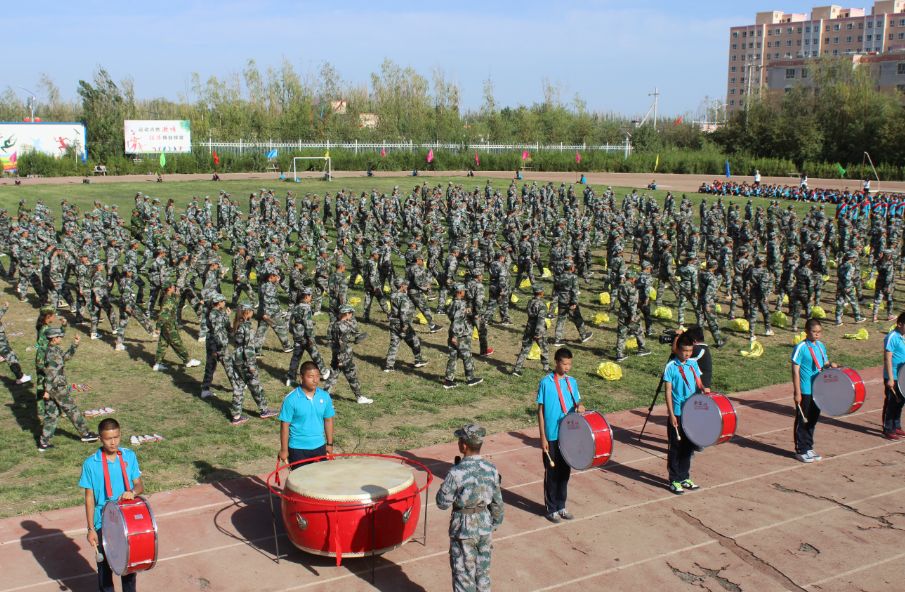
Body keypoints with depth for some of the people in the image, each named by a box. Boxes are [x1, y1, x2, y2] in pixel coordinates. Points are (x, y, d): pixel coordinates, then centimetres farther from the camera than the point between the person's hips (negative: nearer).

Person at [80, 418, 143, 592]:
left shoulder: (129, 457, -5)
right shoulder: (91, 464, -12)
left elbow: (139, 485, 1)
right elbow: (89, 498, -7)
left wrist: (132, 492, -22)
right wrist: (91, 529, -7)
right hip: (103, 523, -2)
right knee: (105, 565, 14)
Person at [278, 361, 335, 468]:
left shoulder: (325, 396, -5)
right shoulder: (291, 399, -16)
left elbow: (328, 420, 7)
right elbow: (285, 425, -10)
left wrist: (330, 444, 10)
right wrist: (284, 450, -7)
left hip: (319, 446, 4)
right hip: (298, 448, -4)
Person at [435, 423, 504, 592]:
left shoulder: (457, 472, -24)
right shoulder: (491, 468, -7)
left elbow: (443, 503, -14)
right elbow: (497, 502, 2)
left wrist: (448, 483, 0)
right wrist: (494, 524, 16)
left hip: (463, 528, -5)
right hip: (485, 526, 5)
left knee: (464, 573, 10)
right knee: (483, 571, 19)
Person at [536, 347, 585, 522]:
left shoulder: (572, 382, 4)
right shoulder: (546, 382, -10)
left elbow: (577, 401, 14)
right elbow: (540, 411, -8)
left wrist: (580, 406, -12)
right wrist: (542, 437, -11)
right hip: (551, 437, -5)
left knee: (565, 472, 14)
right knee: (551, 473, 5)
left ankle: (561, 506, 28)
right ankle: (551, 509, 18)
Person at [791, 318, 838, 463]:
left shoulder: (821, 346, 7)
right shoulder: (801, 348, -13)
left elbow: (825, 363, 18)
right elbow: (795, 371, -14)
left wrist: (831, 366, -7)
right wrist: (797, 392, -17)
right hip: (805, 392, -6)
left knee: (813, 420, 15)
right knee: (802, 421, 3)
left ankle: (809, 448, 28)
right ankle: (801, 451, 13)